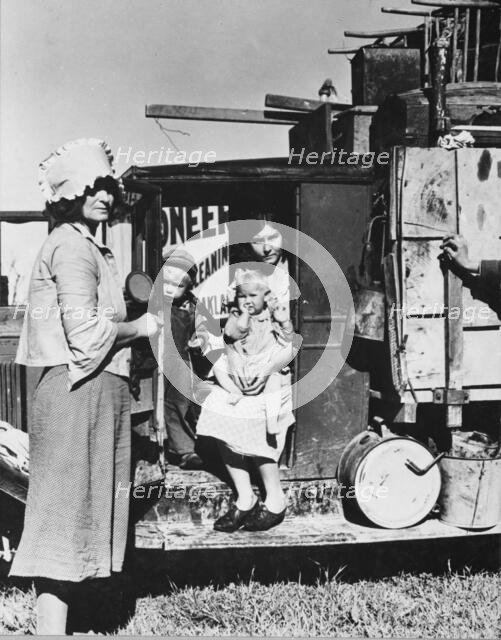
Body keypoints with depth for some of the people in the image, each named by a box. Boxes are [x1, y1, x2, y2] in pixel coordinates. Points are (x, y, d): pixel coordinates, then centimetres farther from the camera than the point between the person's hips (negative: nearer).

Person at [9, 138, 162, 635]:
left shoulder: (87, 247, 22)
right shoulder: (71, 246, -11)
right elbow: (86, 332, -20)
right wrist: (142, 327, -7)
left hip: (94, 390, 10)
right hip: (80, 392, -10)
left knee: (77, 517, 14)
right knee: (66, 517, -6)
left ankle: (54, 623, 24)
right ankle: (52, 628, 2)